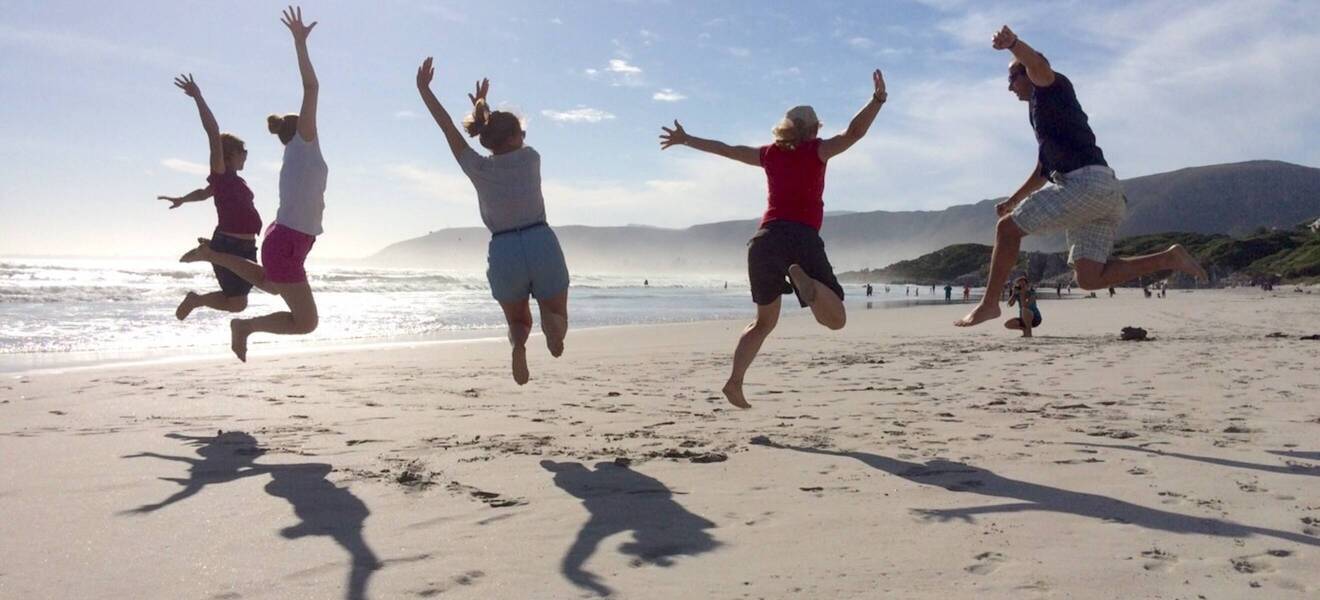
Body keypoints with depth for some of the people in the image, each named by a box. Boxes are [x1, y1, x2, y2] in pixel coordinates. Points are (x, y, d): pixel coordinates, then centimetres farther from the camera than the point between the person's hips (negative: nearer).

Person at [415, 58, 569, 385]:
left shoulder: (478, 169, 2)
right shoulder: (530, 158, 3)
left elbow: (448, 126, 8)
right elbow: (510, 144, 25)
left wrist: (424, 89, 11)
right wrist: (483, 106, 35)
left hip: (503, 253, 1)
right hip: (543, 244, -1)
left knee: (517, 320, 22)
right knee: (558, 318, 14)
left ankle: (518, 341, -17)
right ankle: (549, 321, -27)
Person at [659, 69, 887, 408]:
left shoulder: (770, 154, 19)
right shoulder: (817, 151, 8)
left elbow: (723, 149, 29)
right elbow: (854, 133, -9)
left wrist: (685, 140, 40)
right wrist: (877, 101, -11)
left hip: (765, 240, 5)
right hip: (802, 239, -5)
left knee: (764, 321, 20)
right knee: (835, 319, -5)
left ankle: (734, 382, 4)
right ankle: (803, 279, -36)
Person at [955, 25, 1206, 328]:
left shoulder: (1052, 88, 6)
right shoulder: (1040, 110, 33)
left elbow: (1037, 65, -21)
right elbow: (1043, 169, 42)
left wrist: (1013, 44, -41)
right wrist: (1012, 201, 42)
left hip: (1087, 182, -10)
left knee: (1007, 227, -6)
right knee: (1089, 278, 5)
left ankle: (988, 303, -5)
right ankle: (1169, 258, 3)